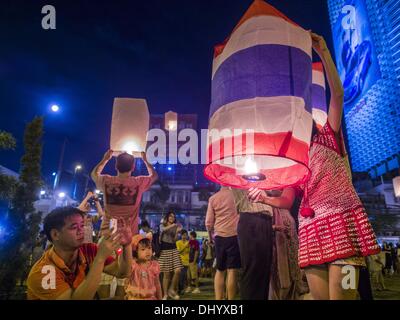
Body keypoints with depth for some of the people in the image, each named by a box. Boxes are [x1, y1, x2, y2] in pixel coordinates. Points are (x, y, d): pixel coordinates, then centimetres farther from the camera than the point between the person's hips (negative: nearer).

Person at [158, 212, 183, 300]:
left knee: (178, 271, -10)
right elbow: (164, 230, -17)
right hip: (164, 249, -3)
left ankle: (172, 289, 10)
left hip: (173, 249, 3)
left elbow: (175, 240, 6)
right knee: (166, 273, -4)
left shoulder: (175, 227, 14)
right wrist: (172, 225, -29)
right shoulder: (162, 225, 8)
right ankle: (165, 294, 9)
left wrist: (177, 232, -9)